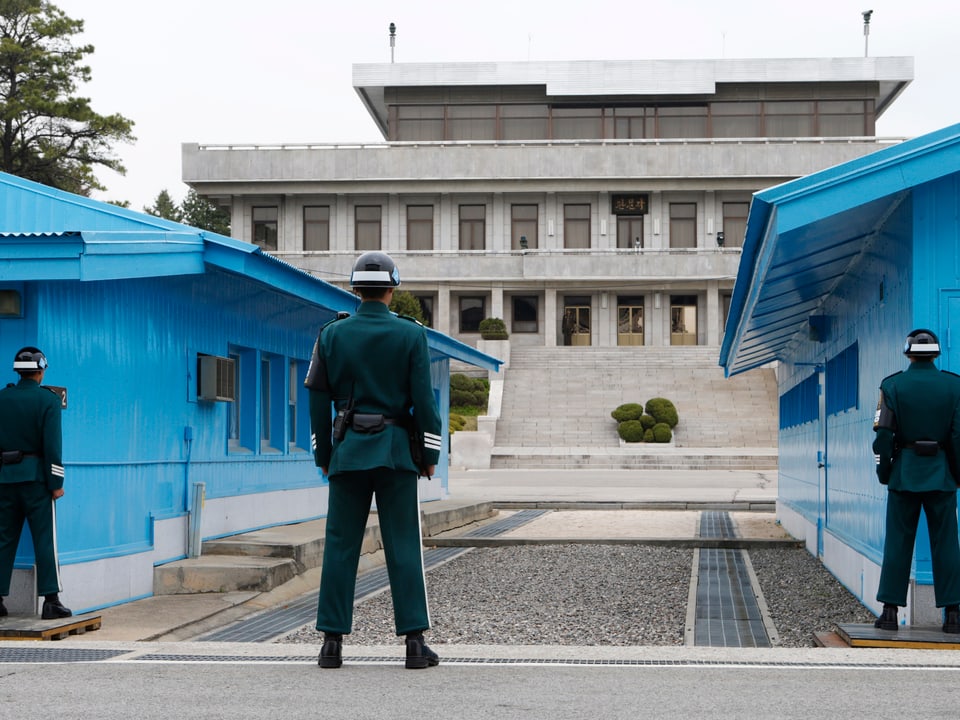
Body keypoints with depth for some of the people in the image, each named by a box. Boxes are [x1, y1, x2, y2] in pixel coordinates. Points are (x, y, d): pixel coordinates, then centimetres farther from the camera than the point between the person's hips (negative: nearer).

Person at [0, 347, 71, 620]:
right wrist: (56, 482, -9)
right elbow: (52, 444, -12)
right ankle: (51, 601, -4)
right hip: (35, 477, -4)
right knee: (45, 539, -1)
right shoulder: (48, 399, -7)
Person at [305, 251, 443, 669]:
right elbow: (423, 399, -5)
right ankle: (414, 643, 0)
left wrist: (323, 455, 13)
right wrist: (430, 453, 3)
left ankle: (332, 643, 4)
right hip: (397, 451, -1)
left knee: (340, 545, 4)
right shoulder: (410, 335, -3)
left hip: (348, 451, 2)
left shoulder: (331, 334, 3)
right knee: (403, 546, 1)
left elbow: (318, 400, 4)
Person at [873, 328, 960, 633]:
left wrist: (883, 471, 5)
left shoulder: (893, 385, -3)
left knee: (898, 542, 4)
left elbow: (883, 434, -5)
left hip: (905, 472, 0)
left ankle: (890, 611, 2)